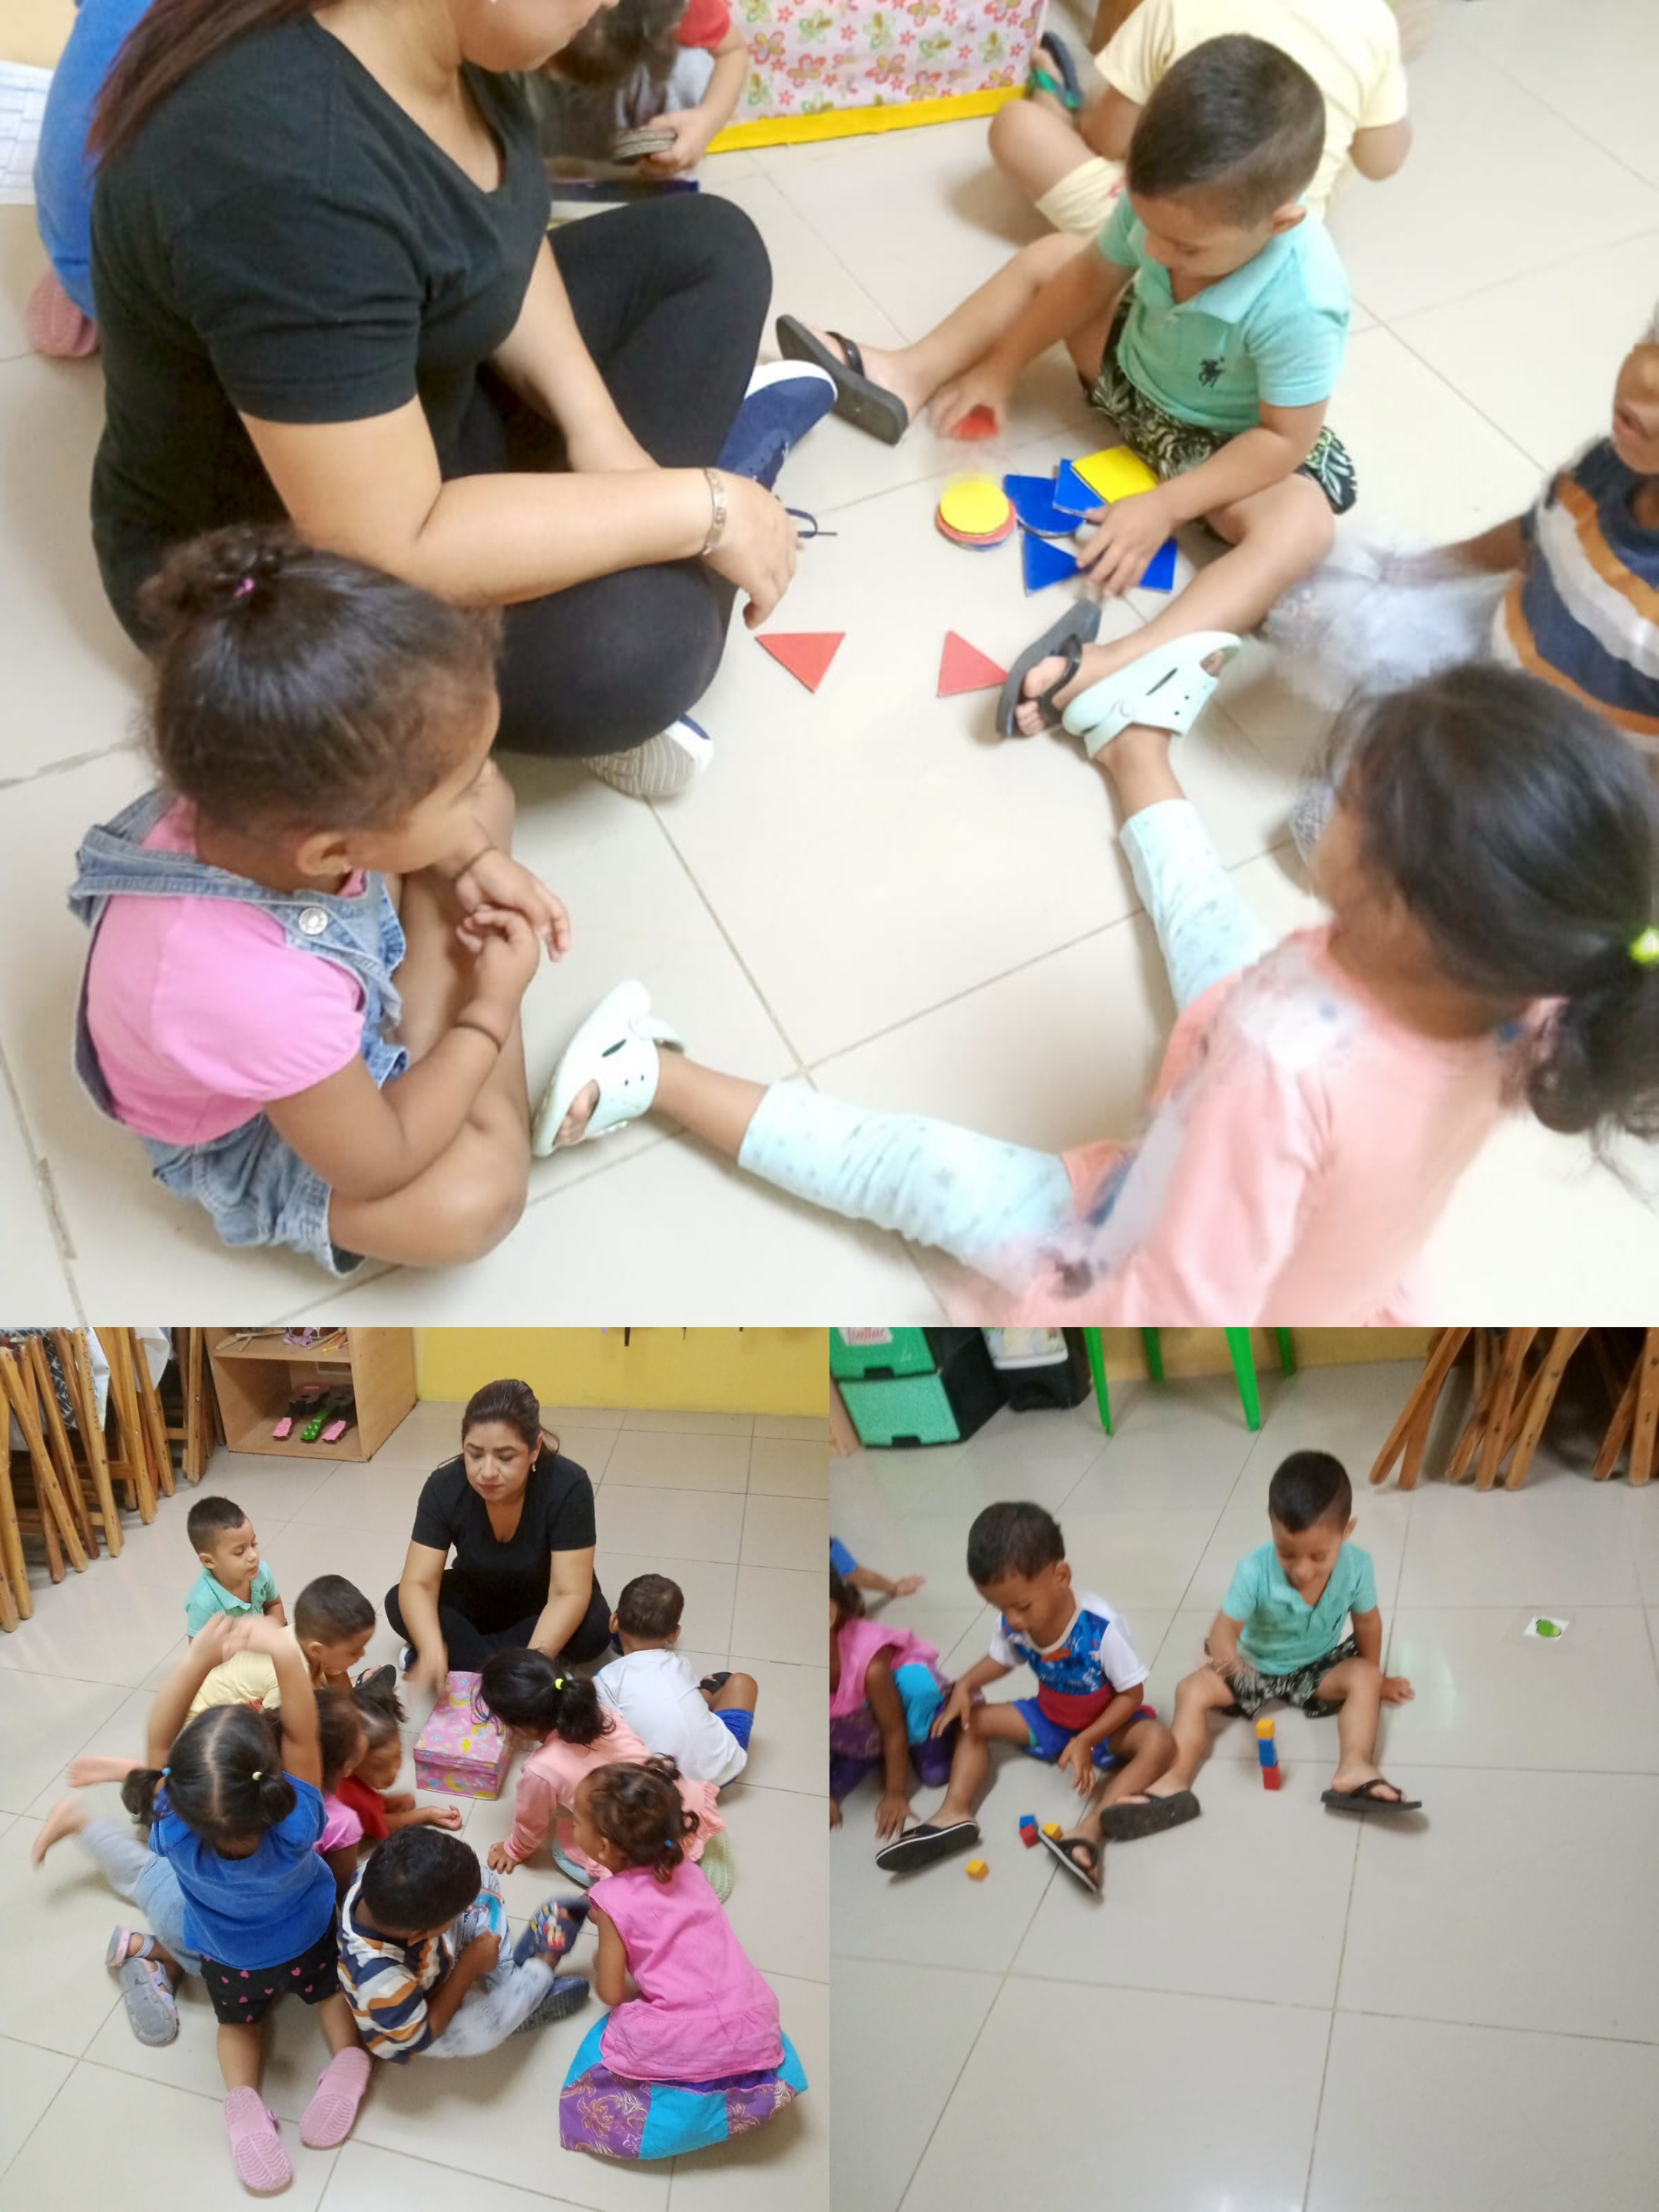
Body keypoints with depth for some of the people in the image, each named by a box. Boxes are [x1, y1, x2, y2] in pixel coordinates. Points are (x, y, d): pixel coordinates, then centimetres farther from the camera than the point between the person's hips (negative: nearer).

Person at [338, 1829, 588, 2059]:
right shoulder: (383, 1982, -45)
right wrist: (469, 1967, -23)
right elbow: (421, 2036, -26)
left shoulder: (382, 1876, -29)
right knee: (482, 2027, -32)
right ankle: (542, 1964, -3)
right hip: (412, 2026, -7)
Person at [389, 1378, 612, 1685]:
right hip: (476, 1598, 2)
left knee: (594, 1625, -32)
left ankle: (464, 1655, -20)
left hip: (541, 1606, -2)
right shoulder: (444, 1487, -24)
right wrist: (432, 1650, -47)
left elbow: (569, 1594, -31)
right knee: (398, 1604, -22)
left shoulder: (567, 1487, -31)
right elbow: (418, 1584, -27)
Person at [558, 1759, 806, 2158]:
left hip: (683, 2046, -4)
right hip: (754, 2034, 4)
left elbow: (611, 1994, -3)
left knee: (603, 2041, 21)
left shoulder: (614, 1899, -5)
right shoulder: (687, 1870, 11)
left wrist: (600, 1968, 18)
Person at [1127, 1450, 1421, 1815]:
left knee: (1364, 1677, -27)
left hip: (1320, 1665, 1)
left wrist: (1374, 1676, 7)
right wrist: (1225, 1654, -57)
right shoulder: (1255, 1571, -32)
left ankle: (1354, 1770, -40)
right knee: (1193, 1690, -20)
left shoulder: (1356, 1566, -25)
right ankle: (1174, 1783, -32)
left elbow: (1367, 1622, -6)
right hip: (1257, 1667, -1)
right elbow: (1225, 1629, -33)